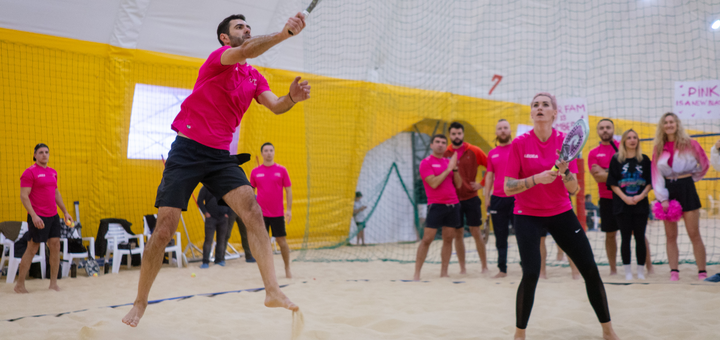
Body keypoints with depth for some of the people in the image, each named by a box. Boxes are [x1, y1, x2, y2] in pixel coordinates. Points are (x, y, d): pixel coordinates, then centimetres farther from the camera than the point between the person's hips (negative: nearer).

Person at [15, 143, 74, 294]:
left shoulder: (53, 172, 13)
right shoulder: (30, 172, -9)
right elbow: (24, 196, -13)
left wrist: (65, 212, 18)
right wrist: (34, 216, -21)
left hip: (53, 216, 7)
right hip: (38, 218, -7)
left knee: (55, 246, 4)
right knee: (31, 250, -1)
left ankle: (53, 283, 11)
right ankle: (19, 285, 11)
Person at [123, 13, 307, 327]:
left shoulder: (254, 77, 13)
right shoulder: (218, 57, -5)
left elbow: (275, 106, -1)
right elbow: (245, 51, -27)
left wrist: (292, 98, -23)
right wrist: (283, 34, -38)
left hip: (220, 156, 5)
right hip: (187, 150, -5)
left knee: (252, 209, -18)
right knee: (164, 230, -5)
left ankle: (272, 290, -19)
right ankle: (140, 303, 13)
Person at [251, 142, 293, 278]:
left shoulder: (281, 170, 1)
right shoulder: (255, 172, 4)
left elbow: (288, 190, 3)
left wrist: (289, 209, -3)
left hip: (278, 213, -1)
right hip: (261, 213, 1)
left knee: (281, 240, 2)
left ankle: (287, 269, 17)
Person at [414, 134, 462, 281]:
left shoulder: (449, 162, 13)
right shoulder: (426, 163, -3)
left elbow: (458, 185, 10)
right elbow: (433, 183, -15)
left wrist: (455, 168, -4)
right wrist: (448, 169, -11)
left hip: (453, 205, 5)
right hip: (436, 205, -5)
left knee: (448, 239, 6)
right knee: (427, 239, -6)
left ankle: (444, 273, 13)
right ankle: (417, 273, -1)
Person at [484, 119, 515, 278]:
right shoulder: (492, 153, 11)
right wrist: (487, 197, 9)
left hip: (516, 197, -3)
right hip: (497, 198, 3)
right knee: (500, 236, 8)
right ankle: (502, 269, 16)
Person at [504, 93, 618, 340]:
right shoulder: (519, 144, -10)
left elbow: (573, 190, -5)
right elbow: (508, 188, -12)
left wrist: (564, 170, -25)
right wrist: (537, 178, -26)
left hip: (561, 213, 3)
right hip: (528, 215, -3)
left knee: (590, 270, 1)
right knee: (531, 274, -15)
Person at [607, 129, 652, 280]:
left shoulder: (644, 160, 7)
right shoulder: (616, 159, 3)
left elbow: (650, 182, 6)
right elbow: (612, 183, -1)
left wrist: (641, 196, -10)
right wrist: (624, 198, -11)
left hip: (641, 204, 1)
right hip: (622, 204, -1)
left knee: (640, 237, 2)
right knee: (625, 237, 2)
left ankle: (640, 270, 11)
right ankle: (627, 271, 8)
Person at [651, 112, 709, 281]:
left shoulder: (690, 143, -1)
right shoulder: (659, 148, 6)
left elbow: (704, 164, 11)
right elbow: (656, 174, 2)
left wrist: (692, 177, 14)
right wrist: (662, 198, -5)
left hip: (686, 189, -3)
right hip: (668, 190, 3)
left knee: (694, 234, -2)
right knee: (670, 236, 4)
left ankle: (702, 272, 4)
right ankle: (674, 272, 8)